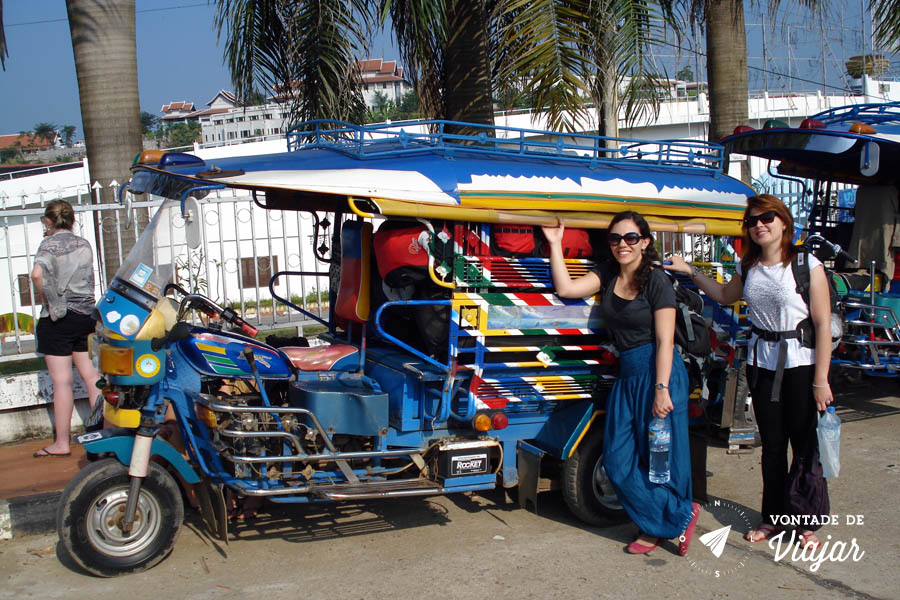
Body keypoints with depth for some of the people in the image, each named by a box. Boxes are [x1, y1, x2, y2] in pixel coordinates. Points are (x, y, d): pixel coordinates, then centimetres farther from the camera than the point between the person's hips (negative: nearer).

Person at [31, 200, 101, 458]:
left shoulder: (49, 244, -8)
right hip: (86, 314, 6)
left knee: (62, 381, -3)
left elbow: (38, 273, -27)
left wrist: (49, 299, -13)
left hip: (59, 318, -6)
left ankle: (61, 443, 3)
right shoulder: (84, 244, 9)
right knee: (90, 374, 13)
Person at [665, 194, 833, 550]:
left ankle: (808, 524, 16)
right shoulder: (749, 267, 6)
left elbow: (823, 325, -12)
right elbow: (725, 296, 27)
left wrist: (821, 380, -15)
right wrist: (690, 271, 17)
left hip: (801, 364, -5)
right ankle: (773, 518, 25)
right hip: (761, 364, 5)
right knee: (772, 445, 14)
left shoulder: (807, 265, -10)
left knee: (806, 445, 2)